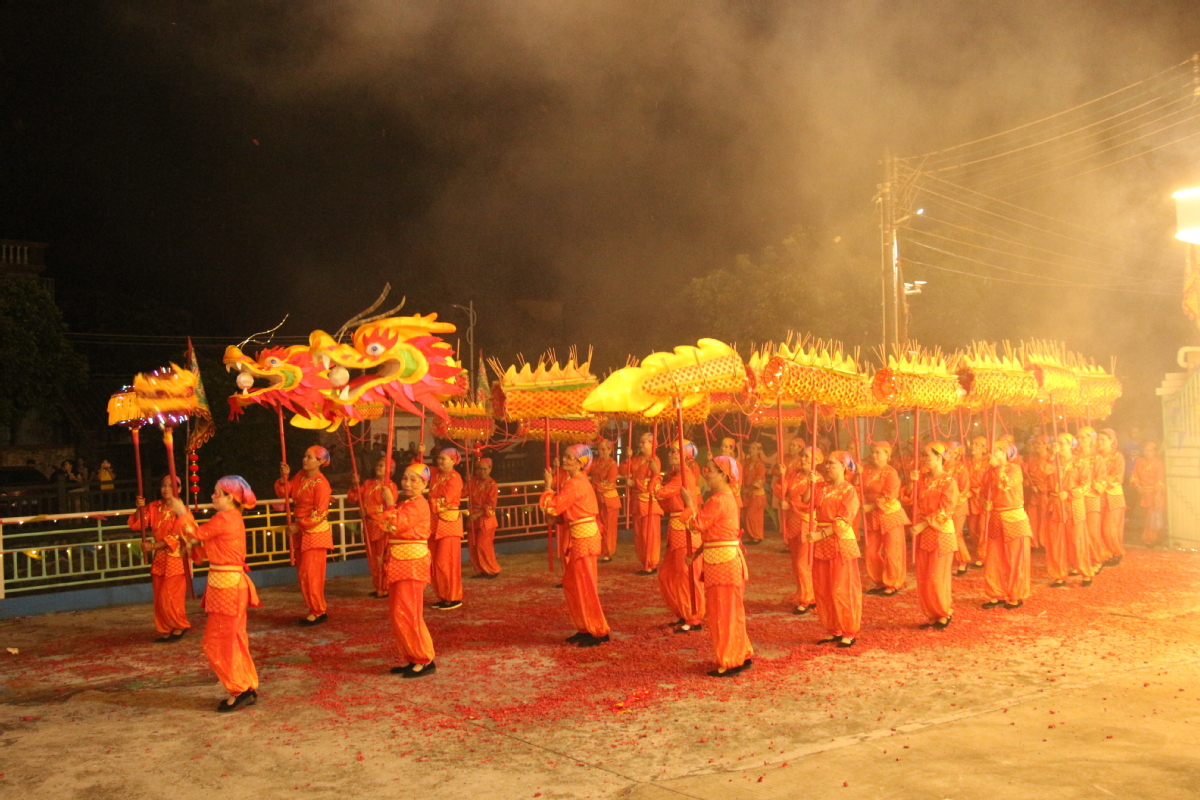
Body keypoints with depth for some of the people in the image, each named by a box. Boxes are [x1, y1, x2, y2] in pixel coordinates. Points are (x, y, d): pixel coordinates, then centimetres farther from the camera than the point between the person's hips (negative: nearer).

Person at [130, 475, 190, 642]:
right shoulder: (154, 507, 6)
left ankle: (180, 626, 13)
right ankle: (165, 630, 18)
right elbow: (136, 524, 4)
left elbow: (175, 538, -16)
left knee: (169, 597, -6)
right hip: (159, 559, 6)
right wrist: (140, 508, -12)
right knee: (160, 598, 7)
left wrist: (153, 546, -18)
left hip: (175, 558, -6)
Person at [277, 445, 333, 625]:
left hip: (315, 533, -8)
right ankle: (315, 610, 19)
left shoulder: (321, 484, -17)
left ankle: (318, 612, 2)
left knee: (310, 574, -7)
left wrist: (298, 526, -14)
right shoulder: (300, 476, 7)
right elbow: (284, 492, 9)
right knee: (303, 574, 11)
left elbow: (319, 514, -19)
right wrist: (284, 477, -7)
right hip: (301, 532, 8)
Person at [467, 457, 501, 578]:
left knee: (483, 546, -7)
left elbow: (490, 505, -14)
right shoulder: (473, 482, 4)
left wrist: (478, 514, -21)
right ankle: (480, 570, 19)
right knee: (472, 546, 7)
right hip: (474, 519, 6)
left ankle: (493, 570, 8)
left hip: (486, 519, -6)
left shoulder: (492, 485, -10)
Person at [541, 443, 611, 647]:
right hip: (578, 537, 10)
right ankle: (585, 629, 22)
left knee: (585, 586, -3)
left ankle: (599, 632, 5)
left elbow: (552, 507, -20)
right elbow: (564, 507, 16)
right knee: (572, 584, 14)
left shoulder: (575, 484, -18)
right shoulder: (579, 481, 14)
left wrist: (549, 486, -7)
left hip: (583, 538, -10)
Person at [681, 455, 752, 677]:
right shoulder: (726, 497, 16)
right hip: (725, 558, 10)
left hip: (722, 561, -10)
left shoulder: (718, 500, -18)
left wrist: (689, 503, -7)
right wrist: (698, 552, 15)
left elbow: (698, 525, -20)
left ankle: (730, 664, 5)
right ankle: (741, 657, 25)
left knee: (723, 611, -2)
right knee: (729, 611, 17)